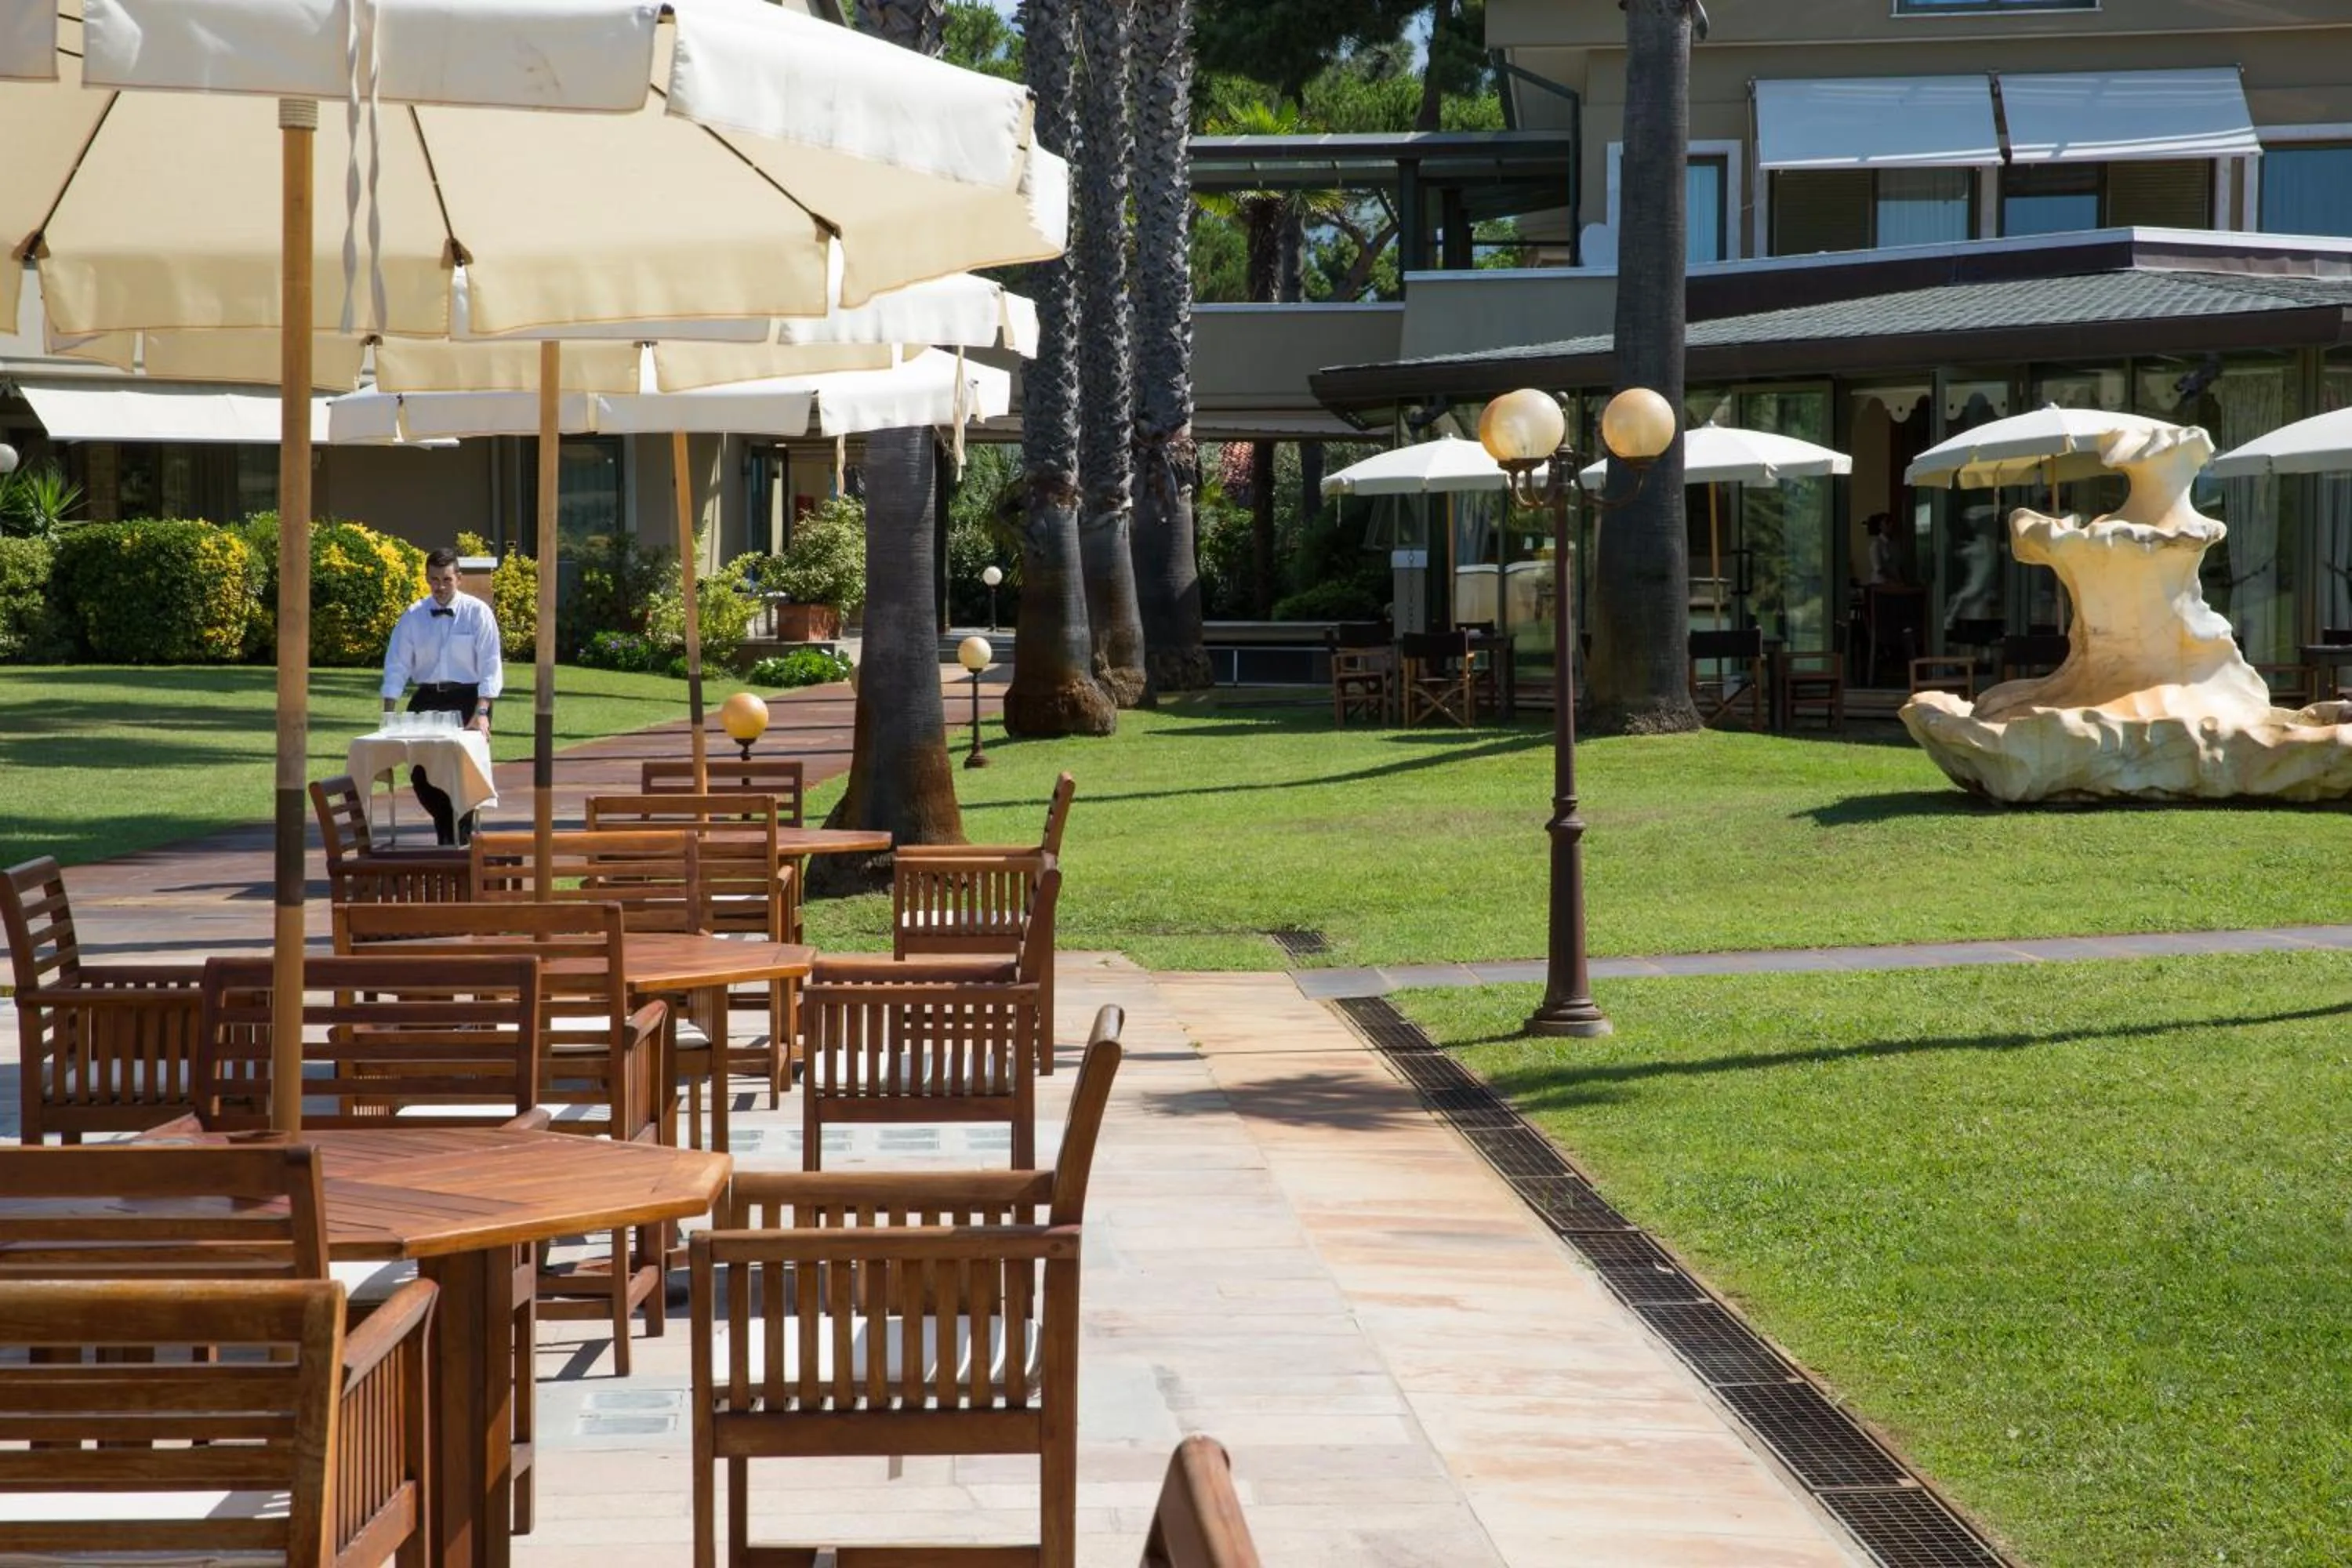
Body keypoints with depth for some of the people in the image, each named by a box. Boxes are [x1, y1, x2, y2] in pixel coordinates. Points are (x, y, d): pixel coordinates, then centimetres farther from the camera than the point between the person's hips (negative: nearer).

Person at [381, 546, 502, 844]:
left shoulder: (477, 612, -5)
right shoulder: (413, 616, 3)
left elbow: (490, 666, -8)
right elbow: (396, 666, 2)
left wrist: (481, 713, -17)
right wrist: (388, 715, -7)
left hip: (467, 699, -3)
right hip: (427, 699, 3)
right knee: (420, 774, -1)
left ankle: (460, 838, 6)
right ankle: (446, 828, 23)